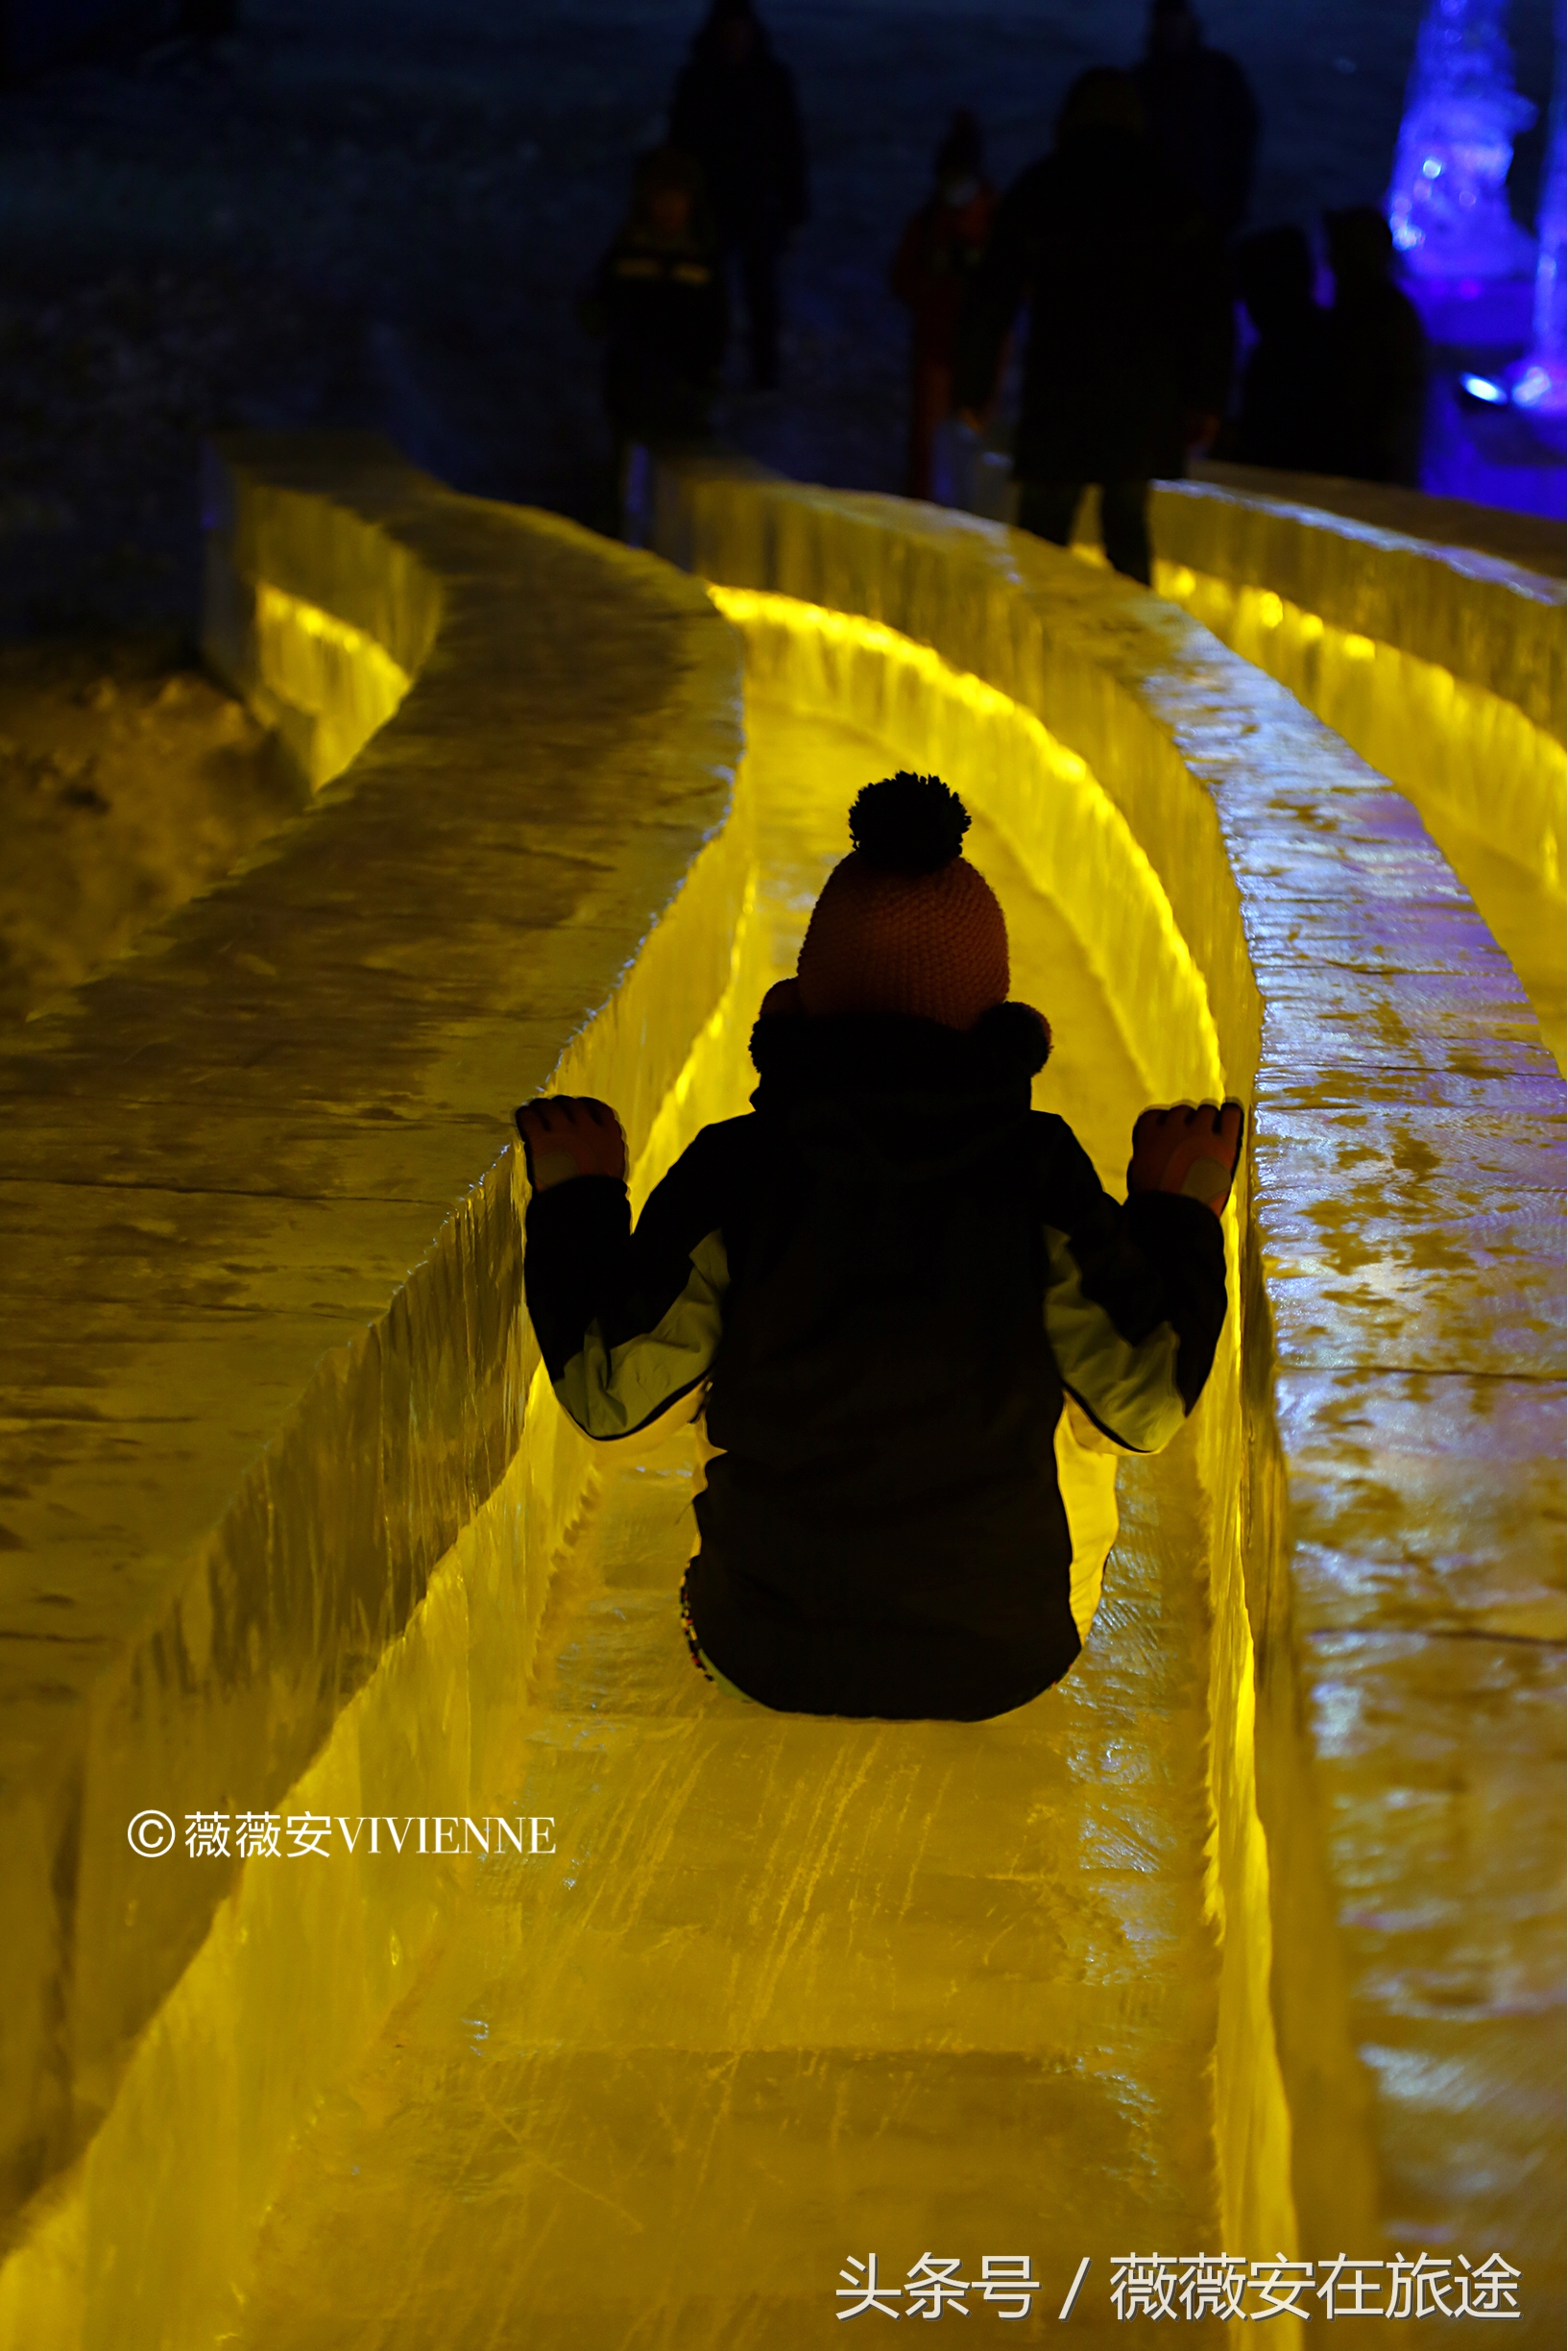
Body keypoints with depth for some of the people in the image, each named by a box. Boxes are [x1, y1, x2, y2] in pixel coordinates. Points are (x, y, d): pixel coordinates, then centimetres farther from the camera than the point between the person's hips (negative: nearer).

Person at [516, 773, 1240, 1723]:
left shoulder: (733, 1173, -17)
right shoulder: (1037, 1171, -17)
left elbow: (607, 1393, -8)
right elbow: (1145, 1407, -10)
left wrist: (577, 1201, 6)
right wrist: (1179, 1214, 4)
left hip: (767, 1655, 1)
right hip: (999, 1663, 0)